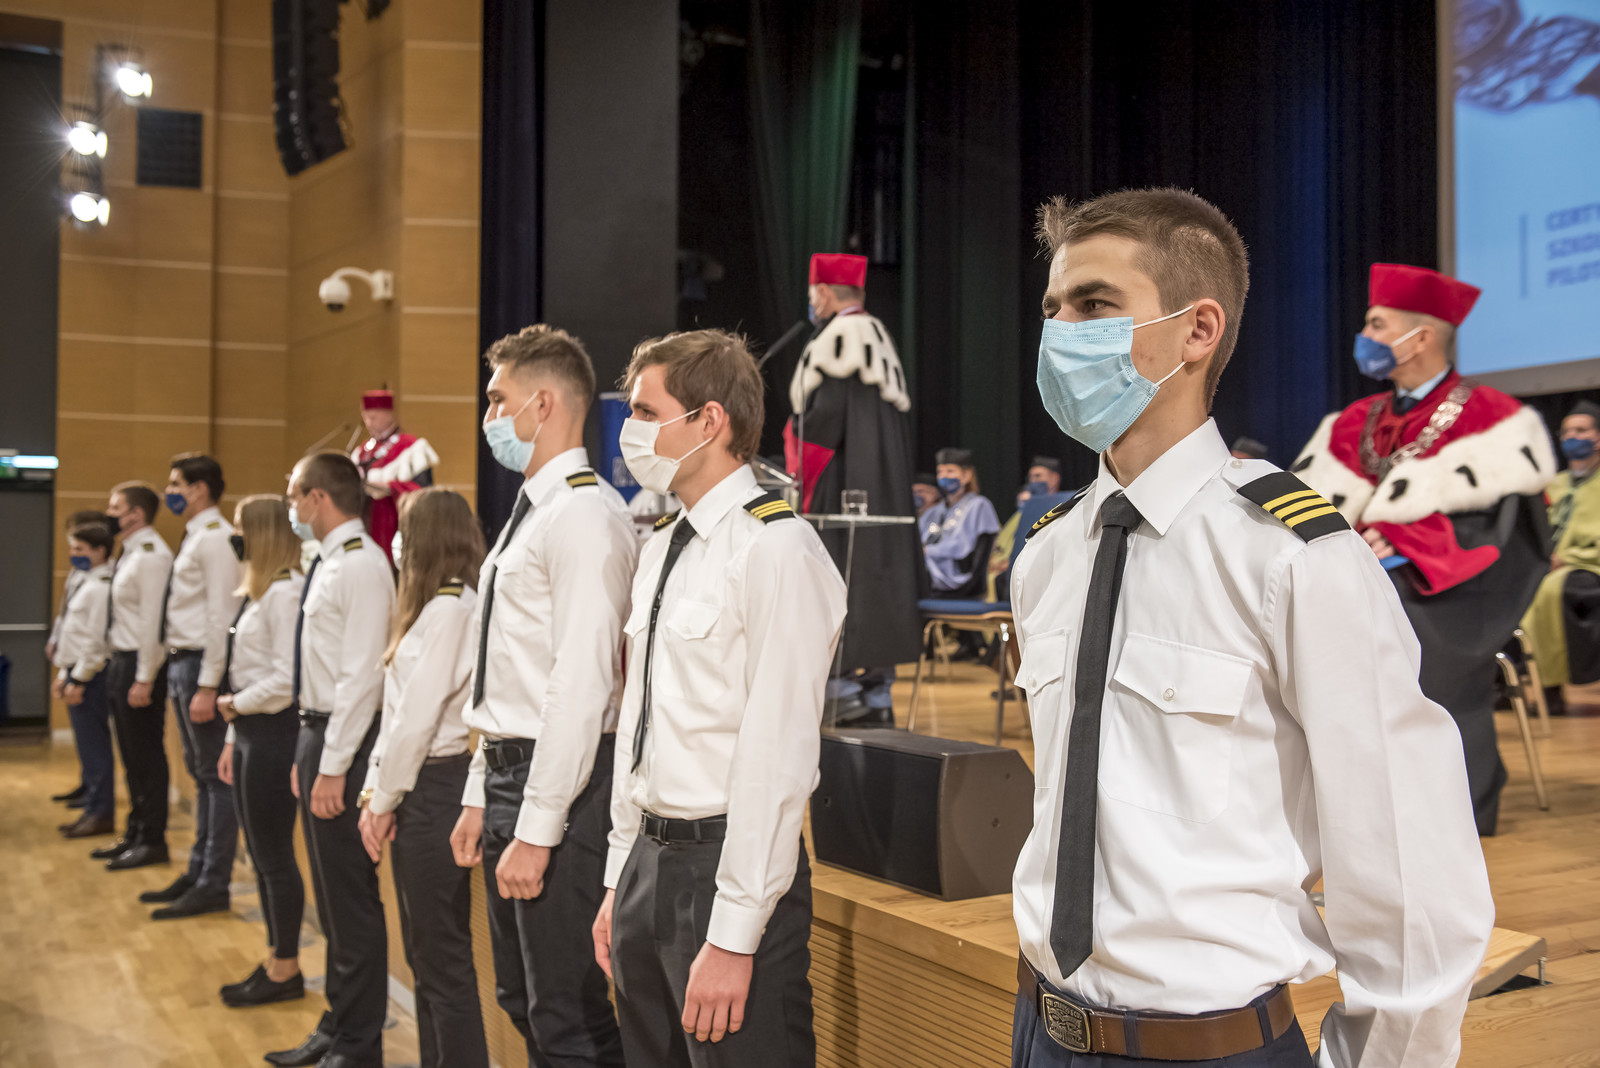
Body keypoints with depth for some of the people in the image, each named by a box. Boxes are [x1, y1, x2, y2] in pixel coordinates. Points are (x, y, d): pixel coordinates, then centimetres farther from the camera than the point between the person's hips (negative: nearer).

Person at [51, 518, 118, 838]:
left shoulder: (102, 586, -15)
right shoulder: (87, 583, 17)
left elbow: (96, 639, -19)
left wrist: (79, 679, -18)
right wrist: (64, 674, 19)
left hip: (91, 675, -10)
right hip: (77, 672, 10)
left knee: (94, 745, -5)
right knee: (88, 746, 13)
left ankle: (101, 814, 0)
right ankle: (92, 809, 19)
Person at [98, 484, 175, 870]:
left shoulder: (152, 555, -16)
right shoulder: (131, 553, 14)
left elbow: (152, 621, -20)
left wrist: (144, 679, -22)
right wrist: (118, 666, 12)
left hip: (140, 664, -10)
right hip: (121, 661, 10)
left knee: (147, 756, -2)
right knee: (132, 757, 17)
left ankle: (153, 840, 6)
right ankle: (135, 834, 27)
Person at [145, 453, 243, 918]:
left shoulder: (216, 539, -14)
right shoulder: (193, 538, 16)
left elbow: (221, 616, -19)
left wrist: (207, 686, -22)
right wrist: (181, 673, 13)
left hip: (201, 664, -10)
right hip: (180, 662, 10)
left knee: (215, 775, -3)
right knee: (201, 775, 16)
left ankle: (214, 886, 4)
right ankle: (197, 873, 26)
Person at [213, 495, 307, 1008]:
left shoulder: (284, 592, -17)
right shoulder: (258, 592, 13)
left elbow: (286, 680, -23)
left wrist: (235, 705, -9)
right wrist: (233, 741, 16)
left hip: (274, 733, -10)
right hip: (251, 731, 10)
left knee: (274, 856, 1)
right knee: (261, 854, 16)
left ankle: (286, 971, 13)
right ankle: (275, 961, 27)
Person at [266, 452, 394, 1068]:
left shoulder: (362, 566, -16)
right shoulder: (328, 564, 14)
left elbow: (361, 676, -21)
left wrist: (334, 768, -22)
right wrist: (309, 756, 17)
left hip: (345, 740, -10)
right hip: (318, 732, 10)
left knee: (352, 898, -1)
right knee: (332, 897, 18)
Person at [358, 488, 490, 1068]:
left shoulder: (449, 608, -16)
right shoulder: (440, 606, 15)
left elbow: (418, 715, -18)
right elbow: (399, 709, 12)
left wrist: (385, 799, -9)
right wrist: (376, 791, 7)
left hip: (435, 786, -10)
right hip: (424, 787, 10)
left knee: (442, 955, -1)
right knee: (426, 950, 17)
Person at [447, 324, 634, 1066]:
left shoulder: (585, 516, -17)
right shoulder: (530, 514, 15)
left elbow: (581, 684, -22)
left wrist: (537, 830, -22)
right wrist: (481, 797, 18)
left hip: (559, 783, -10)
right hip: (509, 772, 10)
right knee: (522, 1001, 20)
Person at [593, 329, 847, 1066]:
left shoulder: (775, 549, -16)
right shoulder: (662, 549, 11)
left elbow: (777, 756, -20)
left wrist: (732, 938, -19)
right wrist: (620, 880, 16)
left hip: (730, 864, -8)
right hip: (648, 860, 8)